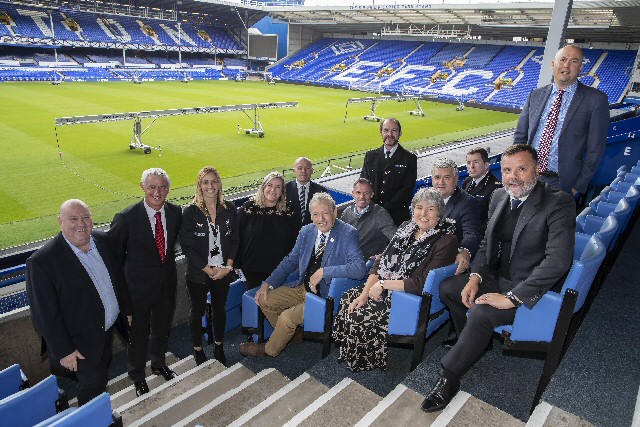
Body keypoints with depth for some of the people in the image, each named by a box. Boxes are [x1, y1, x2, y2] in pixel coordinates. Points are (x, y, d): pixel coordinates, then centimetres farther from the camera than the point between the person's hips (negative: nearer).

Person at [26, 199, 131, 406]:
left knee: (102, 371, 27)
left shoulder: (102, 240, -7)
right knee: (93, 383, 10)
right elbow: (45, 313, -20)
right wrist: (63, 351, -16)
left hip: (108, 328, 6)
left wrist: (126, 308, 11)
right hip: (81, 343, -6)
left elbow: (117, 276, 6)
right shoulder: (42, 261, -25)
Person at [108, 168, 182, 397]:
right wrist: (120, 282, -5)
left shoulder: (175, 212, -8)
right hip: (139, 286, -4)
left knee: (162, 328, 25)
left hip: (167, 283, 4)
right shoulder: (127, 217, -21)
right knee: (138, 334, 16)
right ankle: (137, 375, 41)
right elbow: (113, 253, -10)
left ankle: (159, 364, 51)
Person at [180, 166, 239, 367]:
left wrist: (227, 266, -9)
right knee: (197, 310, 15)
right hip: (198, 273, -2)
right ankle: (197, 348, 35)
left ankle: (218, 345, 39)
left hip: (223, 272, 3)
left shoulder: (229, 208, -4)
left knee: (220, 308, 18)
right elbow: (187, 246, -12)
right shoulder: (190, 212, -12)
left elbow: (235, 240, 1)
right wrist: (208, 269, -14)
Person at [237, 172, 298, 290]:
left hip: (279, 270, 1)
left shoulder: (288, 211, -1)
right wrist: (237, 265, -4)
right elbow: (237, 237, -3)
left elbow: (294, 240, 3)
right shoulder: (249, 208, -4)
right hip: (252, 269, -1)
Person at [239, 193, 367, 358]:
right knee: (264, 300, 0)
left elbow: (359, 268, -28)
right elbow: (290, 261, 11)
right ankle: (293, 333, 21)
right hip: (302, 288, 7)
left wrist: (324, 271, -29)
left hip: (326, 294, -7)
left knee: (287, 317, -18)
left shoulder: (348, 234, -16)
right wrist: (267, 284, 1)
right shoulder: (306, 231, 4)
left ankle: (270, 350, 13)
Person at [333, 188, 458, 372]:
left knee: (359, 317, -18)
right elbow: (381, 261, 4)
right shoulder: (407, 227, 6)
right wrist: (364, 294, -7)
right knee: (348, 299, -5)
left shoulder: (446, 241, -16)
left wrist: (383, 284, -19)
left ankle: (367, 363, 9)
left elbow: (423, 284, -22)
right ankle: (347, 355, 15)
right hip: (386, 290, 8)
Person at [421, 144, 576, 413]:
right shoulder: (500, 197, 3)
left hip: (529, 288, -7)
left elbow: (558, 260, -27)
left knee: (481, 313, -28)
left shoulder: (559, 204, -18)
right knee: (447, 287, 1)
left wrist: (512, 297, -29)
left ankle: (449, 379, -10)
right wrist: (475, 277, -5)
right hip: (496, 277, 8)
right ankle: (472, 343, 23)